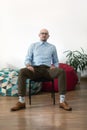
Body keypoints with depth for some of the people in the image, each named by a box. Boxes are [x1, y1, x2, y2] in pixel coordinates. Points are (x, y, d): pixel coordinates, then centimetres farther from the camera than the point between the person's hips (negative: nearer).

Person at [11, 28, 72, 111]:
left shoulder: (52, 47, 22)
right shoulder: (33, 45, 19)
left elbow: (56, 61, 23)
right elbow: (27, 59, 12)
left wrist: (54, 66, -2)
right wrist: (29, 66, -12)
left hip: (48, 69, 1)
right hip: (35, 69, 0)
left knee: (61, 71, -31)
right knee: (22, 71, -33)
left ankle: (62, 101, -31)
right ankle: (21, 102, -30)